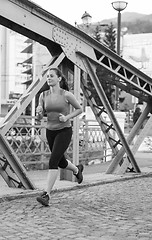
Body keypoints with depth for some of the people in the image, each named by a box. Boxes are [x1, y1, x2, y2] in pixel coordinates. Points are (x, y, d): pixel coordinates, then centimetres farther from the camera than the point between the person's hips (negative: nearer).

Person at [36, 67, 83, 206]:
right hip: (50, 131, 6)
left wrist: (67, 117, -16)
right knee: (61, 163, 20)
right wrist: (39, 112, -23)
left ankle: (47, 195, -17)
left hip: (64, 131, -5)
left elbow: (79, 109, 1)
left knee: (53, 161, -19)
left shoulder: (67, 94, -13)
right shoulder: (43, 95, -1)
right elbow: (39, 117, 0)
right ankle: (77, 169, 53)